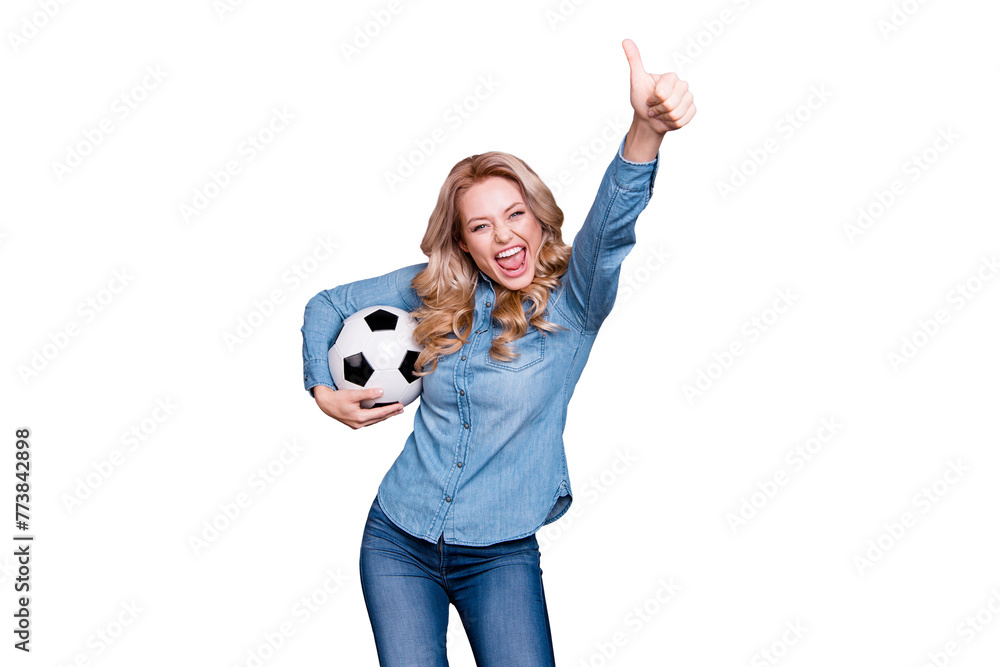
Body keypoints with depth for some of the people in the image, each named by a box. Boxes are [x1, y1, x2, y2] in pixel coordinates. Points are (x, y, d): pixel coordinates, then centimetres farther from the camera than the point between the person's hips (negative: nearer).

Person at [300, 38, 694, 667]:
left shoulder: (572, 303, -9)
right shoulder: (431, 291, 2)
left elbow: (611, 229, -31)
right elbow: (327, 303, 17)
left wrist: (646, 131, -49)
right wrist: (322, 388, 4)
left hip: (500, 555, -2)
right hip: (398, 543, 3)